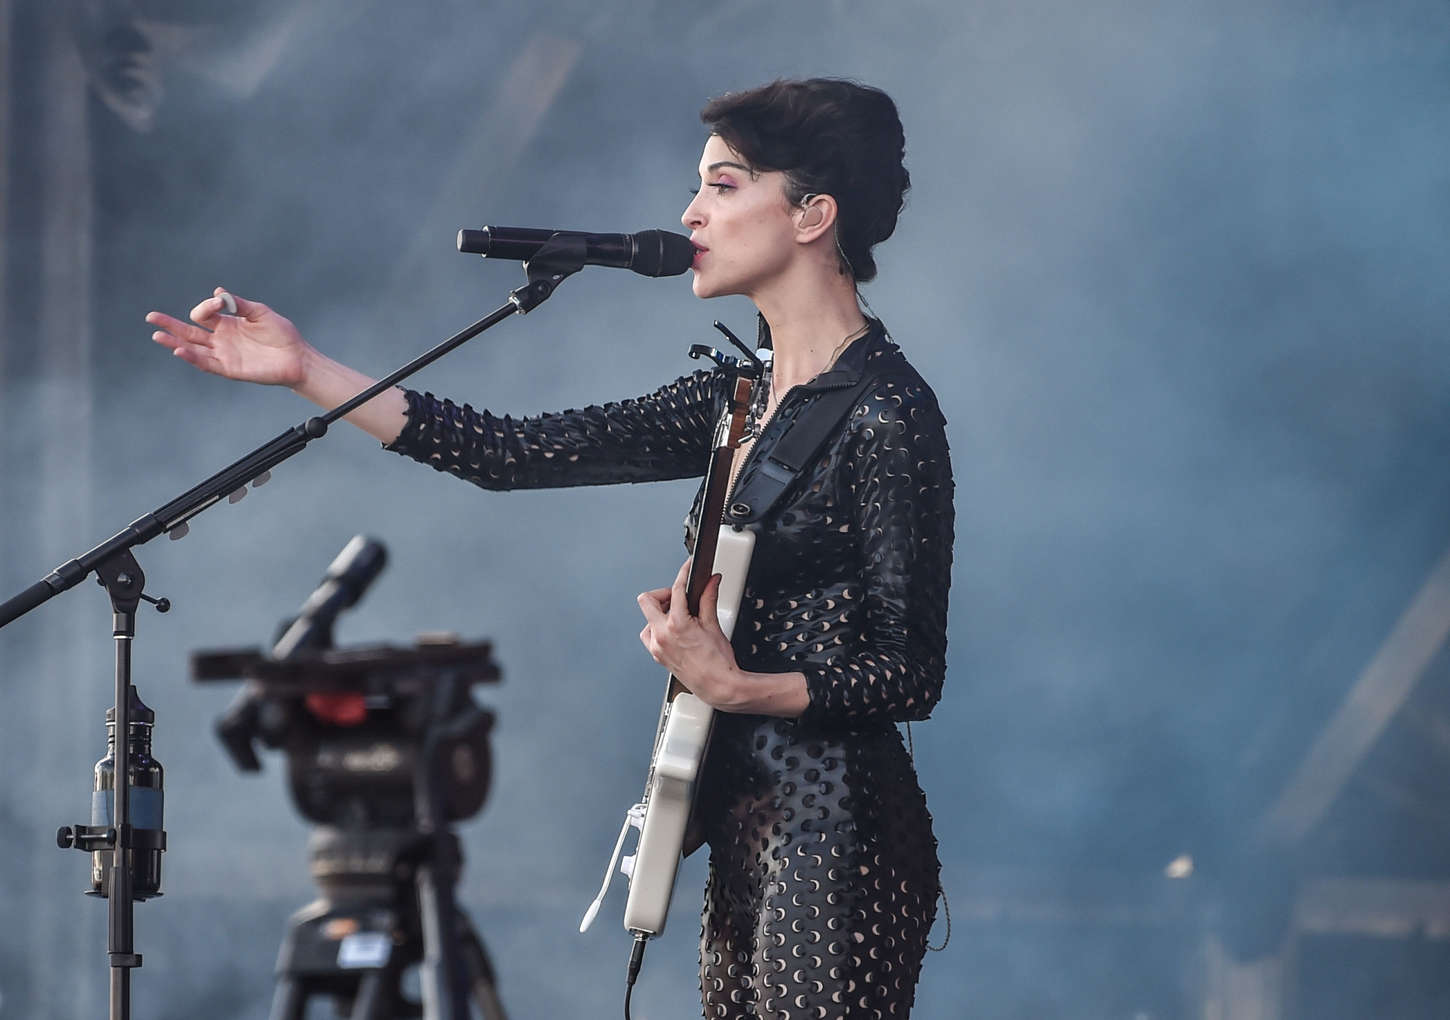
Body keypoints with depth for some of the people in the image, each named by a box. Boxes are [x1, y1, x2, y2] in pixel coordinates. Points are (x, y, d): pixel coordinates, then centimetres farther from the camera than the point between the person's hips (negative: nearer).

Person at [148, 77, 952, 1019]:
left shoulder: (889, 414, -13)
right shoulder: (742, 399, 13)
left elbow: (910, 676, -13)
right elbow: (522, 454, 9)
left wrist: (736, 687, -24)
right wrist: (305, 371, 8)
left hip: (836, 835, -8)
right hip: (751, 828, 9)